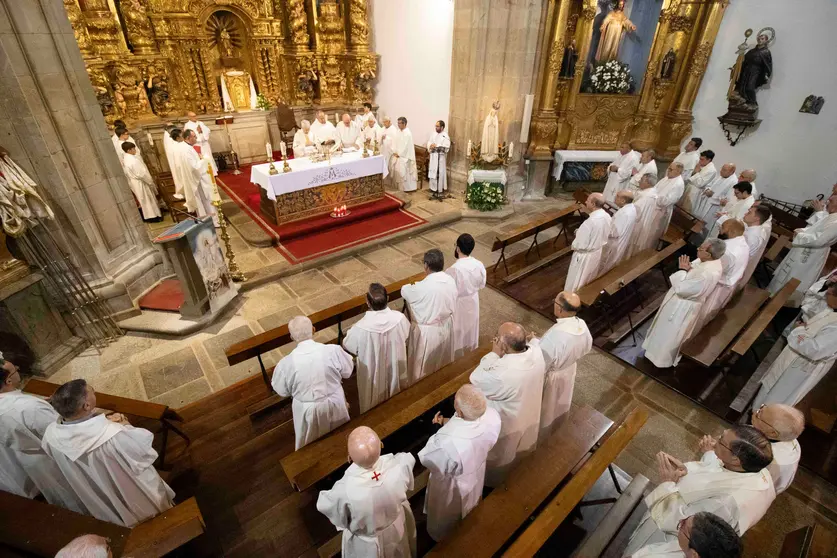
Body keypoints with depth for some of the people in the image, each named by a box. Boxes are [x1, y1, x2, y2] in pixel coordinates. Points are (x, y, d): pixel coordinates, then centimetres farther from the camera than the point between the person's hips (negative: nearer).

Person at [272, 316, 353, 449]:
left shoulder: (286, 363, -26)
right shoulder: (334, 350, -26)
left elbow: (282, 391, -7)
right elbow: (347, 372, -8)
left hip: (308, 410, -1)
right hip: (335, 403, 1)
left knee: (311, 446, 29)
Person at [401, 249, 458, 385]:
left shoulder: (422, 287, -31)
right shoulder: (451, 280, -12)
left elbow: (404, 291, -11)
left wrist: (413, 286, 10)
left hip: (427, 331, -6)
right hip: (446, 325, 6)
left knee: (421, 363, 18)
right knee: (442, 358, 30)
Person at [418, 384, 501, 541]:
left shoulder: (447, 442, -49)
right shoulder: (492, 416, -33)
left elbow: (427, 460, -26)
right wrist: (447, 422, -15)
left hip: (452, 486, -5)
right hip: (476, 475, 5)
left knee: (444, 519, 33)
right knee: (468, 506, 40)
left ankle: (441, 538, 63)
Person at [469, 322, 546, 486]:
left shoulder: (501, 375, -47)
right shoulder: (537, 351, -27)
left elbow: (476, 379, -27)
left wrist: (494, 354, -30)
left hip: (506, 424, -6)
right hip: (528, 414, 6)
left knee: (496, 459, 28)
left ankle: (490, 480, 56)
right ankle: (514, 461, 70)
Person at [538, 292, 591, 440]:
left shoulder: (554, 336, -44)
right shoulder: (582, 325, -20)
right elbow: (587, 347, 1)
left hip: (551, 377, -6)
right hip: (569, 371, 7)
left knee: (544, 408, 23)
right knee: (559, 403, 35)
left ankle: (540, 435, 50)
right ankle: (556, 425, 63)